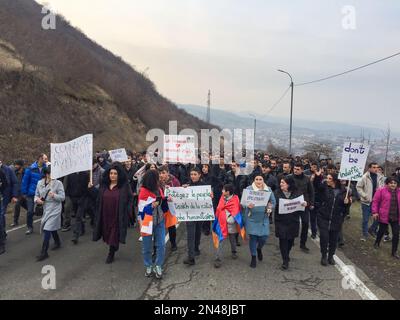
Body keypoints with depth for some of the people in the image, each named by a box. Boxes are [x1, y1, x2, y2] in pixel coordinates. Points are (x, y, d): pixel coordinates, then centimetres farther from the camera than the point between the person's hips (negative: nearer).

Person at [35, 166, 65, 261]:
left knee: (47, 229, -11)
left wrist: (54, 195, -29)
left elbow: (62, 197, -10)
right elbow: (36, 195, 12)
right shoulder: (40, 183, 3)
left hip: (54, 209, -5)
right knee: (52, 228, 22)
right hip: (45, 209, 6)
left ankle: (44, 252, -5)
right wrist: (37, 200, -10)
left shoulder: (58, 183, -10)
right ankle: (57, 242, 46)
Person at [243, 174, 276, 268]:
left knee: (264, 237, 1)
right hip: (252, 217, -2)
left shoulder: (268, 189, 4)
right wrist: (247, 205, -28)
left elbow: (273, 202, 9)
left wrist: (270, 208, -10)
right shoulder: (248, 189, -6)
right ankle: (253, 257, 23)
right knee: (253, 237, 3)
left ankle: (259, 248, 37)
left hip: (264, 218, 2)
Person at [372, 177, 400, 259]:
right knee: (382, 231, 15)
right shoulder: (381, 191, -8)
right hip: (384, 216, -3)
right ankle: (377, 243, 44)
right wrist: (375, 212, -10)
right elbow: (375, 201, -6)